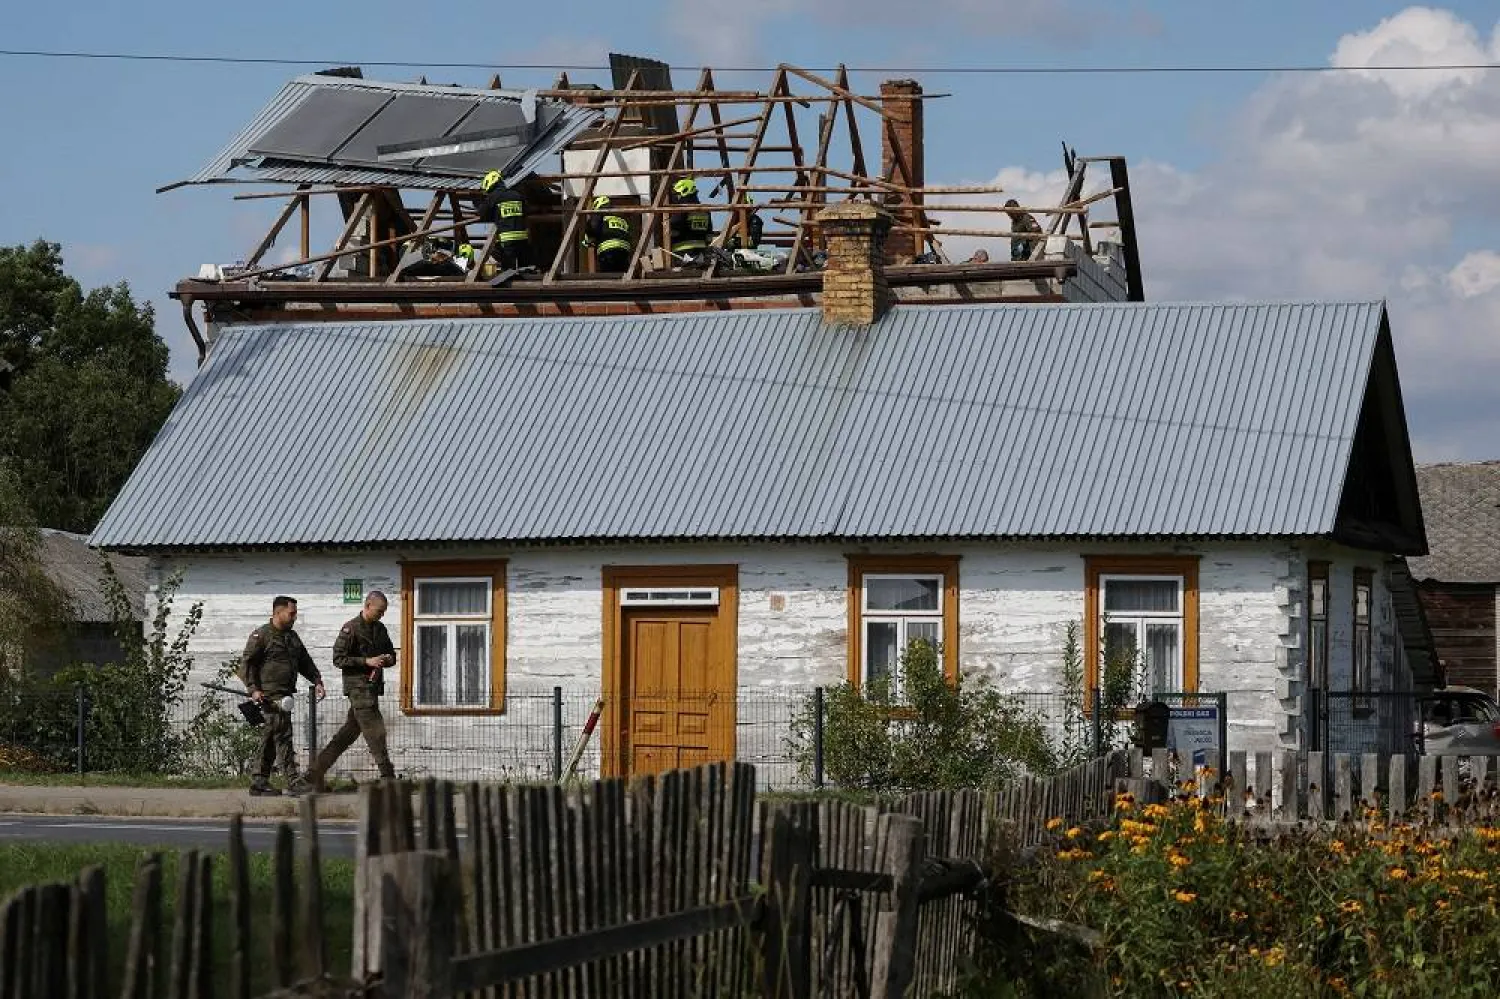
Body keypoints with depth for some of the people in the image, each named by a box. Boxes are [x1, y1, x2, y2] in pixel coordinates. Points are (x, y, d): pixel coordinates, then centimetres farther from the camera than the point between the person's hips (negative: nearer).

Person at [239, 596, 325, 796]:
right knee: (283, 736, -13)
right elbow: (246, 663, -8)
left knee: (270, 740, 11)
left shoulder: (292, 637, 20)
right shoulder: (261, 635, -6)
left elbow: (305, 662, 25)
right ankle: (293, 781, -16)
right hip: (270, 695, -9)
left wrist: (317, 681, 11)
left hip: (285, 695, 9)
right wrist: (253, 689, -17)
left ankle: (259, 782, 16)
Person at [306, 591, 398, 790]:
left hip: (373, 687, 8)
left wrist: (388, 659, 3)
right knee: (375, 732, -10)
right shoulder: (351, 629, -8)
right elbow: (338, 659, -12)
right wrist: (367, 662, -18)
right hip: (358, 686, -8)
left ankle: (316, 772, 16)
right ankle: (387, 777, -8)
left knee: (349, 732, 10)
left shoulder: (380, 629, 16)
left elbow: (391, 654, 28)